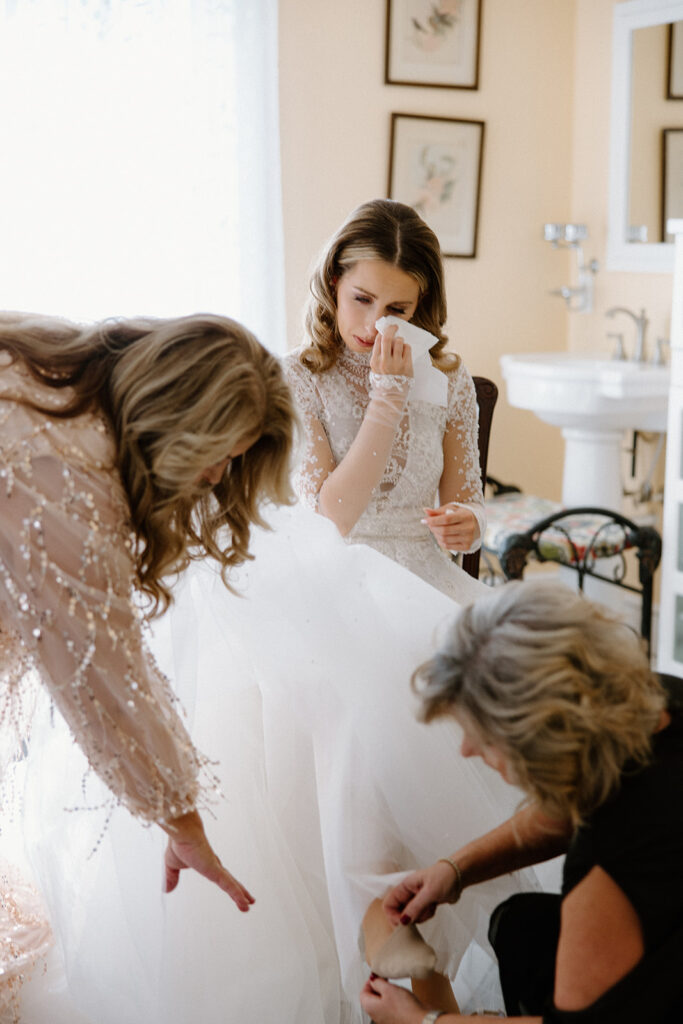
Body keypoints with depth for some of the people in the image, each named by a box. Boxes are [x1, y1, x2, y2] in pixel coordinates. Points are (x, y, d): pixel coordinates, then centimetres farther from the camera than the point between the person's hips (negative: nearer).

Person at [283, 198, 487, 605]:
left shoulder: (448, 378, 6)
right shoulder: (295, 379, -5)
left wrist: (466, 523, -12)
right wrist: (388, 396, -16)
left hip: (426, 577, 4)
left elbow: (467, 499, 14)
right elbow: (329, 522, -15)